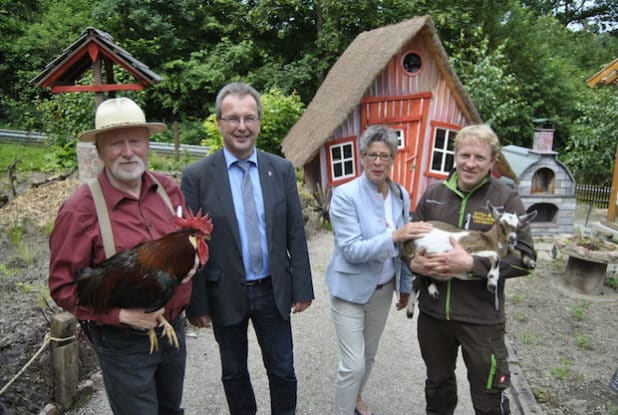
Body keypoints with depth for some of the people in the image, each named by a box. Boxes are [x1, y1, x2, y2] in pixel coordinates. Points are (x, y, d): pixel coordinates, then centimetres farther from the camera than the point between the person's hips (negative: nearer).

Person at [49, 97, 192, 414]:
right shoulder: (81, 209, -18)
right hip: (123, 342, -5)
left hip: (174, 327, 5)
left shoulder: (168, 189, -3)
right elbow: (63, 286, -13)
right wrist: (121, 313, -22)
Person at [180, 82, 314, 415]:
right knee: (234, 373, 20)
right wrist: (196, 303, -5)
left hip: (274, 290, 2)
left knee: (283, 371, 15)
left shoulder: (282, 169, -3)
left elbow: (295, 234, 0)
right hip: (225, 294, -1)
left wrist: (302, 287, 0)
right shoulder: (196, 176, -10)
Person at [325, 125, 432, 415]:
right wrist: (393, 236, -34)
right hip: (351, 290, -6)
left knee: (369, 355, 22)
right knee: (353, 364, -2)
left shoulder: (401, 195, -1)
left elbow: (403, 246, 9)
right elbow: (351, 250, -25)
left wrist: (405, 285, 13)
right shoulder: (345, 195, -19)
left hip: (383, 289, 6)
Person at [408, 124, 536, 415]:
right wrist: (414, 262, -12)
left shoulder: (506, 199, -8)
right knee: (437, 383, 25)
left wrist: (471, 265, -24)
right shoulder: (433, 194, 2)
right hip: (432, 312, 4)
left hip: (482, 318, -3)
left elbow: (524, 257, -13)